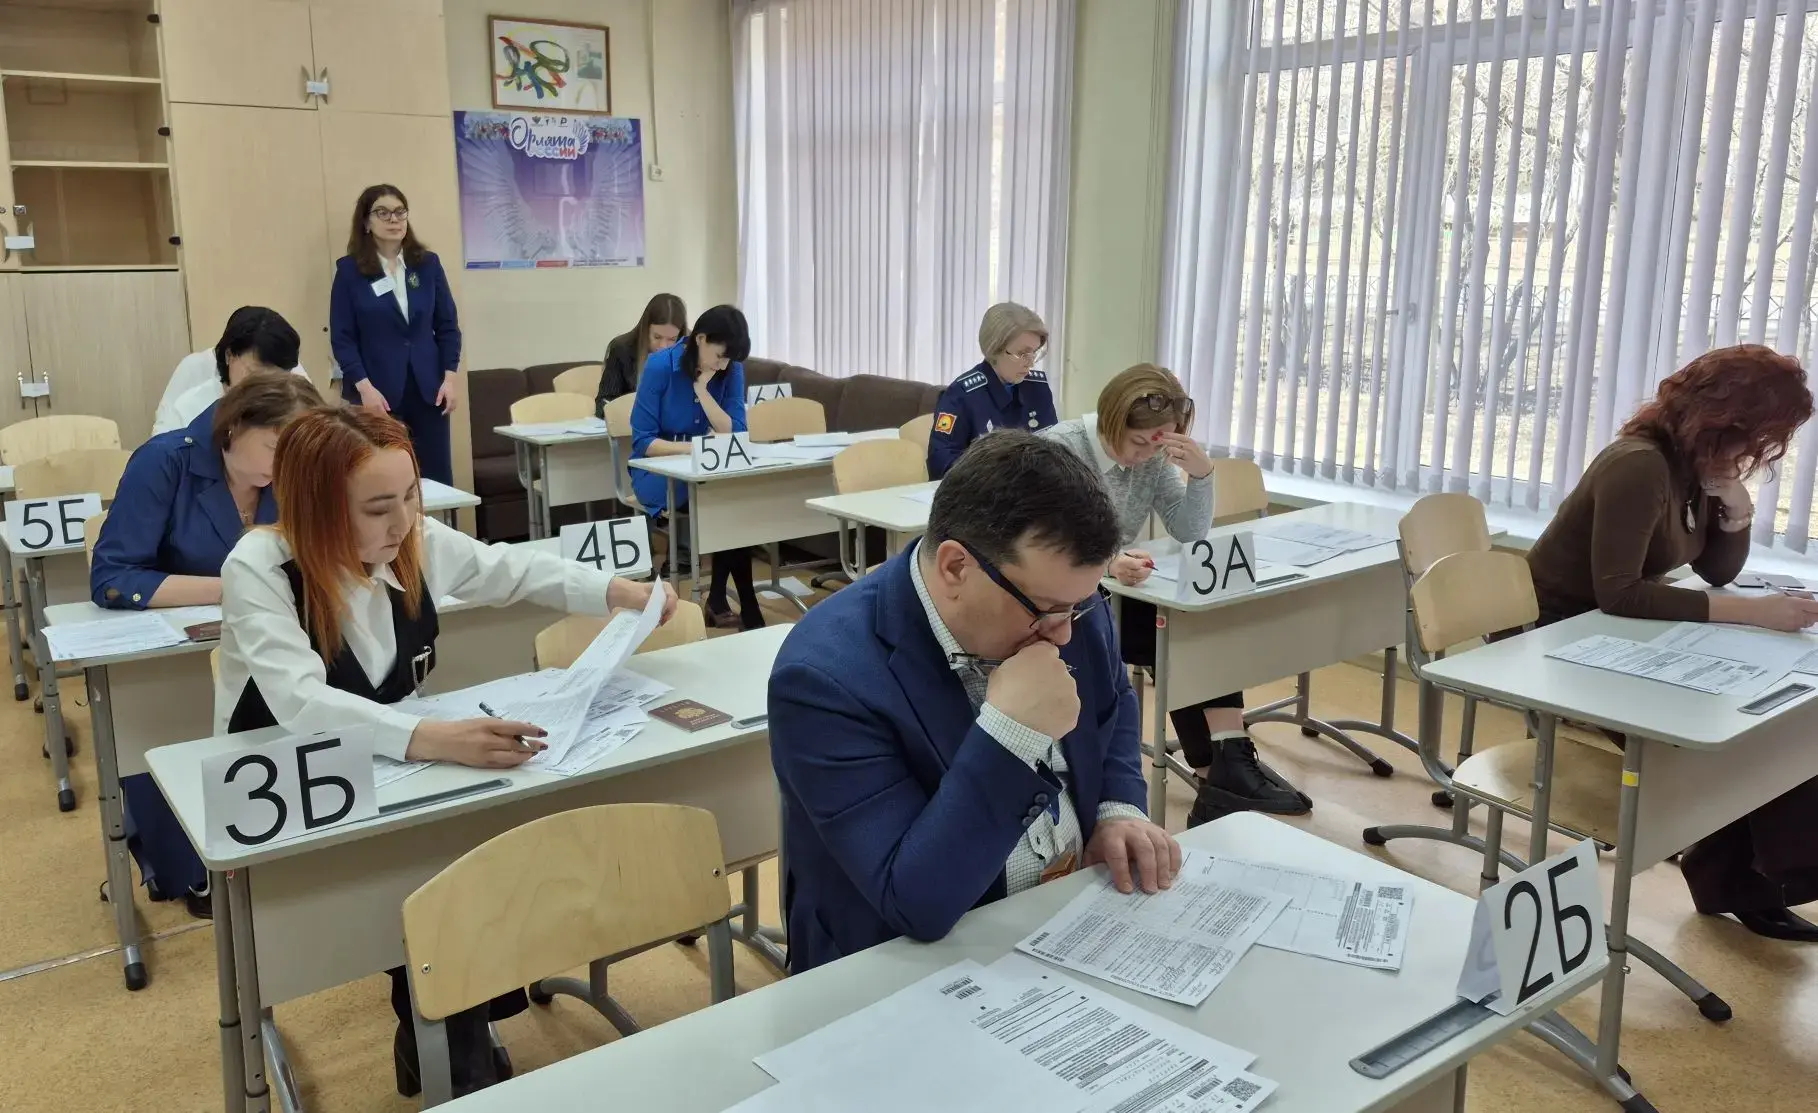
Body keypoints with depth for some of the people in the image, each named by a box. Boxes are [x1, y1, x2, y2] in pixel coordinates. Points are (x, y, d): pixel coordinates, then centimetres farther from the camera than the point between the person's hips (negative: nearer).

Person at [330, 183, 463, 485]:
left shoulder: (428, 263, 8)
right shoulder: (349, 270, 0)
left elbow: (447, 326, 10)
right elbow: (342, 337, -3)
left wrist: (450, 377, -1)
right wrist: (364, 387, -13)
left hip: (427, 389, 3)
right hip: (377, 392, -3)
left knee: (438, 478, 3)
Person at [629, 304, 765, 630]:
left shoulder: (732, 370, -3)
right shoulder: (660, 366, -15)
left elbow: (735, 434, -11)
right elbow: (642, 441, -17)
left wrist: (702, 390, -19)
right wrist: (692, 448, -31)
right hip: (656, 471, -4)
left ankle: (719, 598, -15)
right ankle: (746, 606, -21)